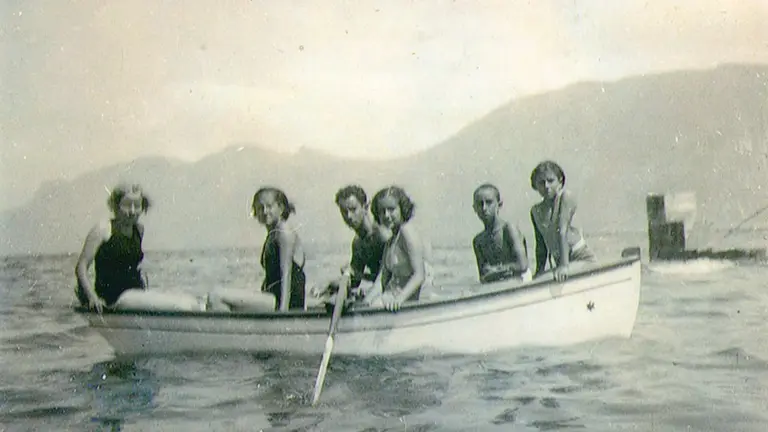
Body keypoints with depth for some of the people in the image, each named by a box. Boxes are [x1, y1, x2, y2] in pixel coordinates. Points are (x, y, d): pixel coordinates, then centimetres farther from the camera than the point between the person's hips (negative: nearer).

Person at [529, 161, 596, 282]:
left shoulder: (566, 197, -8)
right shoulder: (535, 211, 8)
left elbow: (563, 232, -20)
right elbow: (541, 245, 12)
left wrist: (563, 265, -28)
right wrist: (539, 272, 6)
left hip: (581, 257, -4)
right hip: (559, 262, 4)